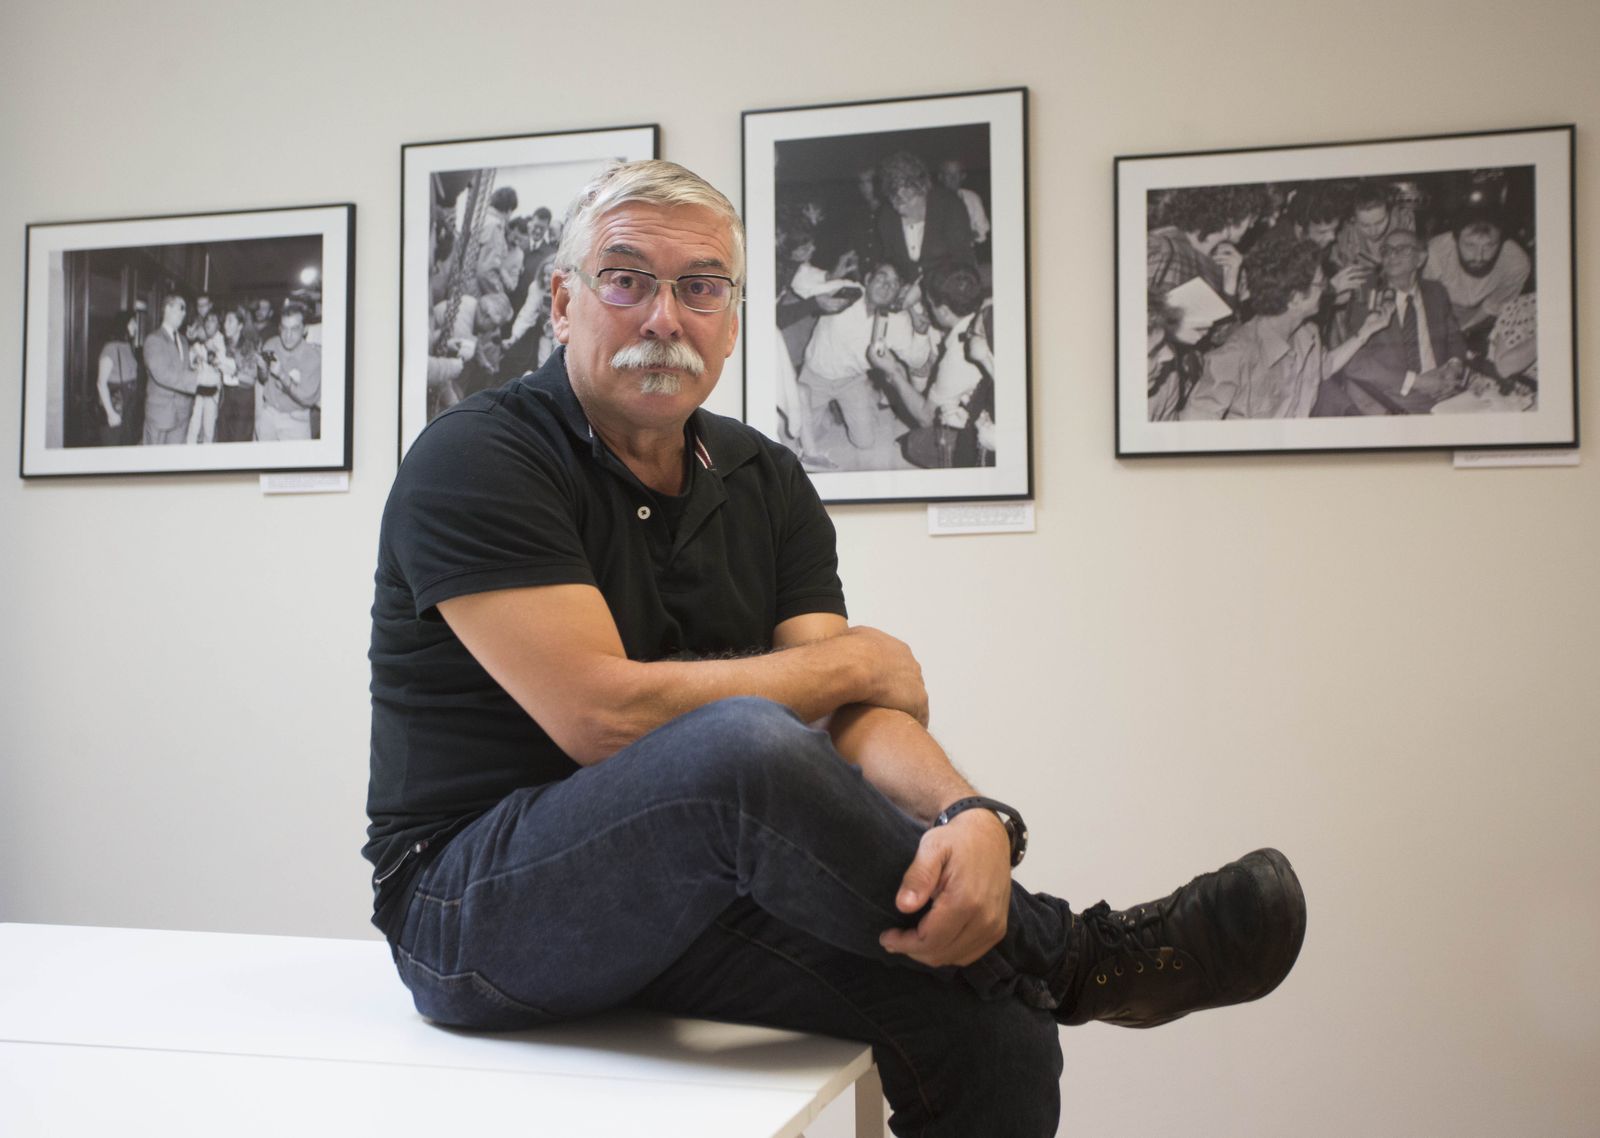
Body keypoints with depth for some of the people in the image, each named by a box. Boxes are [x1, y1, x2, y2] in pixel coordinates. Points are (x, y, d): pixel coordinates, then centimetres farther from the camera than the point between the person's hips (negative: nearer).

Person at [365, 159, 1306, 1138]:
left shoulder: (768, 484, 7)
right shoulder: (472, 462, -12)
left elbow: (858, 715, -3)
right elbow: (603, 716, -22)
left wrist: (972, 818, -27)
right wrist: (858, 658, -10)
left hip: (695, 896, 5)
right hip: (477, 902, -5)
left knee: (996, 1035, -19)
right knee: (747, 746, -34)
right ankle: (1064, 956, -15)